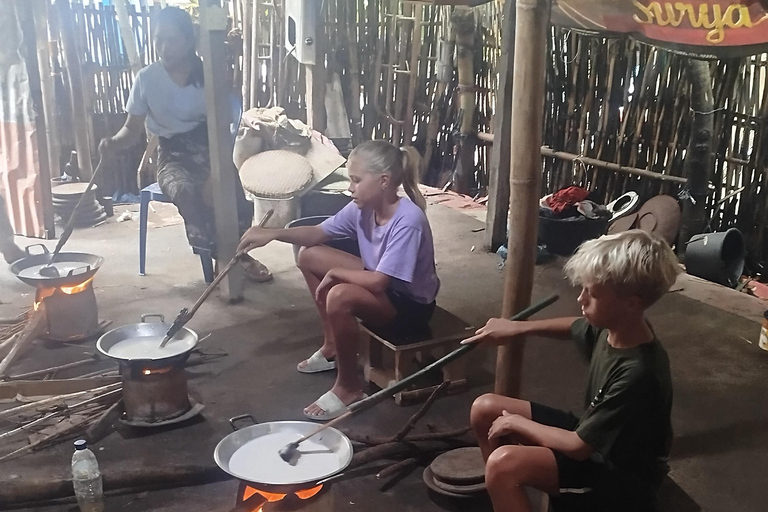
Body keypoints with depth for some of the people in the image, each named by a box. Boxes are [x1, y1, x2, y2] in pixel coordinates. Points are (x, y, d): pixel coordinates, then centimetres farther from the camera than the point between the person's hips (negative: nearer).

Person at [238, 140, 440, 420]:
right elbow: (318, 233, 4)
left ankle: (348, 387, -12)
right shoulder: (362, 208, -8)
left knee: (340, 297, -34)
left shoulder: (408, 221, -32)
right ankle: (333, 346, 17)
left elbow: (378, 282, -34)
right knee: (309, 256, 6)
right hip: (380, 280, 9)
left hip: (410, 303, -9)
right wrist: (273, 233, -11)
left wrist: (335, 273, -19)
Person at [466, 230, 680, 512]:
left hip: (618, 473, -9)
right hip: (592, 436, 9)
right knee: (484, 409, 5)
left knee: (503, 464, -31)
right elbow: (575, 327, 18)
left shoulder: (638, 374, -33)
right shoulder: (614, 326, -9)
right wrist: (519, 328, 8)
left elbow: (578, 447, -26)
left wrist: (518, 424, -12)